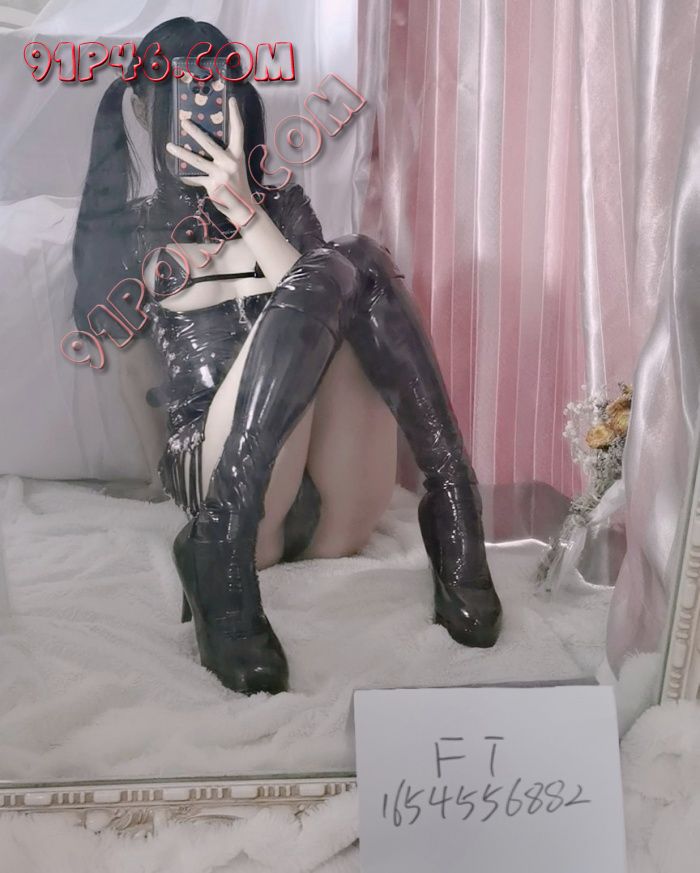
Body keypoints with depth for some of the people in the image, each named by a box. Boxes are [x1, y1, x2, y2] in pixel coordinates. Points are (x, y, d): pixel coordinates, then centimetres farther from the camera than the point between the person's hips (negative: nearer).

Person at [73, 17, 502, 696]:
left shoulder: (284, 205, 21)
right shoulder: (136, 229, 18)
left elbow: (315, 305, 1)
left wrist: (246, 212, -8)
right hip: (219, 470, -2)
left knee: (361, 257, -21)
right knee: (340, 270, -26)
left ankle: (451, 513, -26)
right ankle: (221, 557, -32)